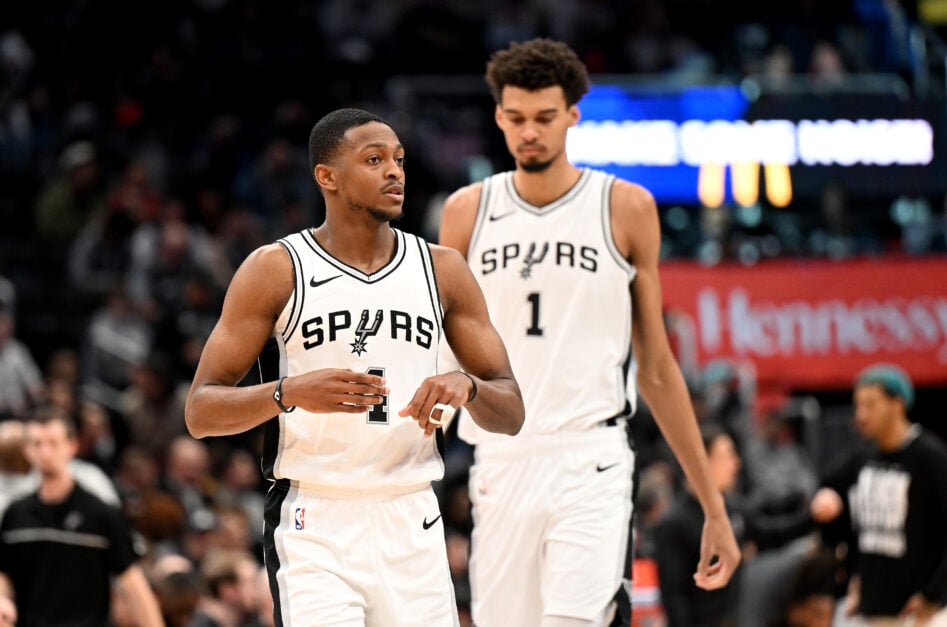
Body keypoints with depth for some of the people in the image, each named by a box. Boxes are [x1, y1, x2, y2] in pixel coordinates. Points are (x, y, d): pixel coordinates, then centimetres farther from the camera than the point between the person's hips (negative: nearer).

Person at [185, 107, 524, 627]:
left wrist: (467, 386, -12)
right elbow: (200, 412, -4)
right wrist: (289, 393, -22)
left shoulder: (443, 271, 9)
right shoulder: (276, 269, -1)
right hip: (314, 527, -4)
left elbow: (511, 414, 11)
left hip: (411, 525, 4)